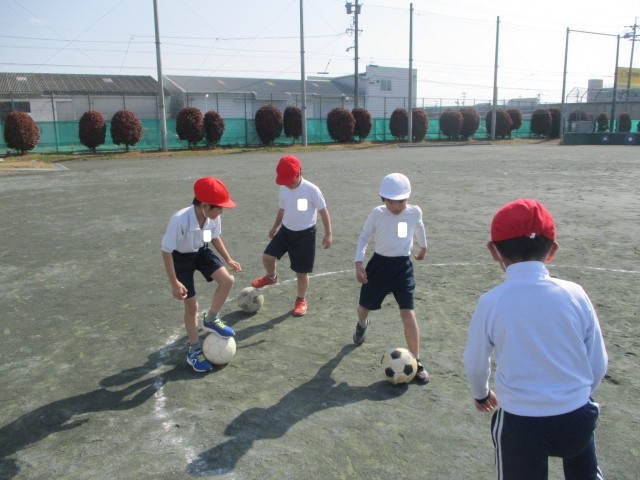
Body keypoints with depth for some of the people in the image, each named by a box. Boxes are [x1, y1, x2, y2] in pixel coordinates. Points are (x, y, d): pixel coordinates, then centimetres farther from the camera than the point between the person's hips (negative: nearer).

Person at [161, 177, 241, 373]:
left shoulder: (213, 217, -19)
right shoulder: (179, 220, -38)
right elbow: (166, 251, -27)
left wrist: (228, 259, 4)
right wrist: (174, 283, -26)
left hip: (202, 252, 5)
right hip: (182, 257, -5)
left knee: (227, 280, -18)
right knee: (191, 306, 1)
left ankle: (211, 320, 9)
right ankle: (194, 352, 21)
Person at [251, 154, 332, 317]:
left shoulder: (312, 190, -19)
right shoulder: (283, 189, -2)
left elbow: (323, 211, -9)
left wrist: (328, 234, -9)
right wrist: (275, 227, 25)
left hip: (305, 233, -5)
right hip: (286, 230, 5)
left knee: (301, 272, 2)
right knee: (267, 256, -6)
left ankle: (301, 301, 25)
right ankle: (271, 277, 28)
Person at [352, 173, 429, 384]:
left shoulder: (415, 212, -8)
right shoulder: (377, 214, -13)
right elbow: (364, 236, -2)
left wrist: (423, 246, 32)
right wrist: (359, 262, -14)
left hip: (403, 267, 0)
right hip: (379, 264, 0)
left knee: (408, 314, -11)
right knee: (364, 307, 17)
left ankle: (416, 362, 3)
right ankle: (362, 325, 56)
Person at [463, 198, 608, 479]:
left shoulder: (490, 302, -14)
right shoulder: (574, 294, -10)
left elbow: (475, 364, -1)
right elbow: (598, 363, 1)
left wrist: (480, 394, 21)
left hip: (520, 423, -2)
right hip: (577, 417, 2)